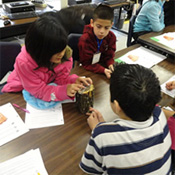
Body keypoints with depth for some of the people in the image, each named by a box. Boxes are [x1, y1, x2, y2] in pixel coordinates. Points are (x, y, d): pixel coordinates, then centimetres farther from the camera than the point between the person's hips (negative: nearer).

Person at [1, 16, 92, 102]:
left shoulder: (65, 54, -22)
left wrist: (74, 80, -34)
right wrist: (64, 91, -46)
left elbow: (61, 77, -11)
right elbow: (39, 91, -31)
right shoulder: (24, 63, -34)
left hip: (48, 86, 3)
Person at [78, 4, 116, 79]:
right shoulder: (85, 39, -24)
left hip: (103, 64, 5)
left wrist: (110, 65, -19)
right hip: (89, 70, -4)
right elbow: (87, 64, -21)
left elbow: (109, 55, 3)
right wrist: (103, 70, -34)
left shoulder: (111, 37, -10)